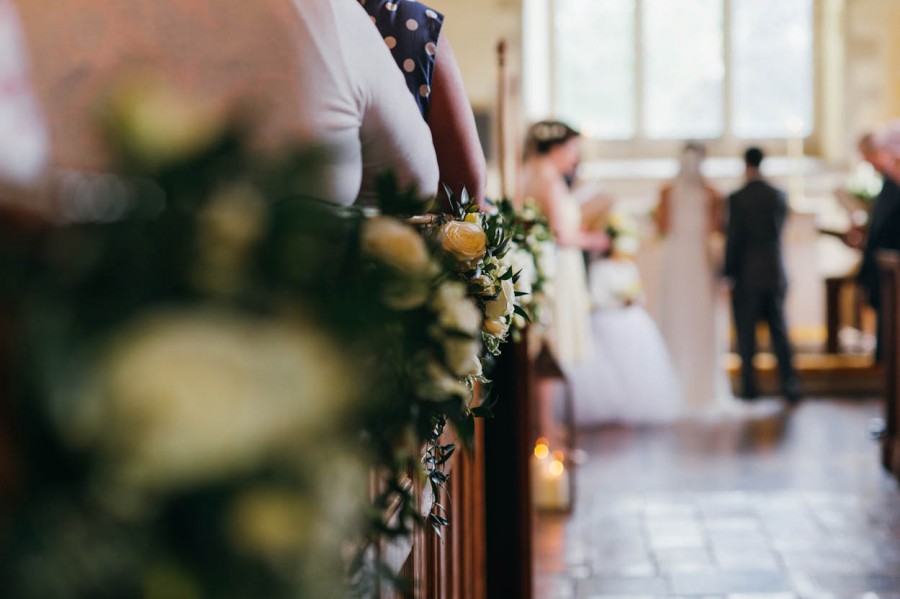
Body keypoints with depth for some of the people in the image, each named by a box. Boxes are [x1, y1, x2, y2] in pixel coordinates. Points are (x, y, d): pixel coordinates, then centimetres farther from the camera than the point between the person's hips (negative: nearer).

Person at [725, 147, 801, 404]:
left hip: (747, 276, -4)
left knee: (746, 334, 4)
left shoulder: (737, 198, -11)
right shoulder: (779, 196, 3)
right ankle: (790, 385, 3)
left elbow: (734, 239, -12)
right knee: (779, 330, 9)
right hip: (775, 274, 4)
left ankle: (749, 386, 7)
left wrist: (728, 275, -6)